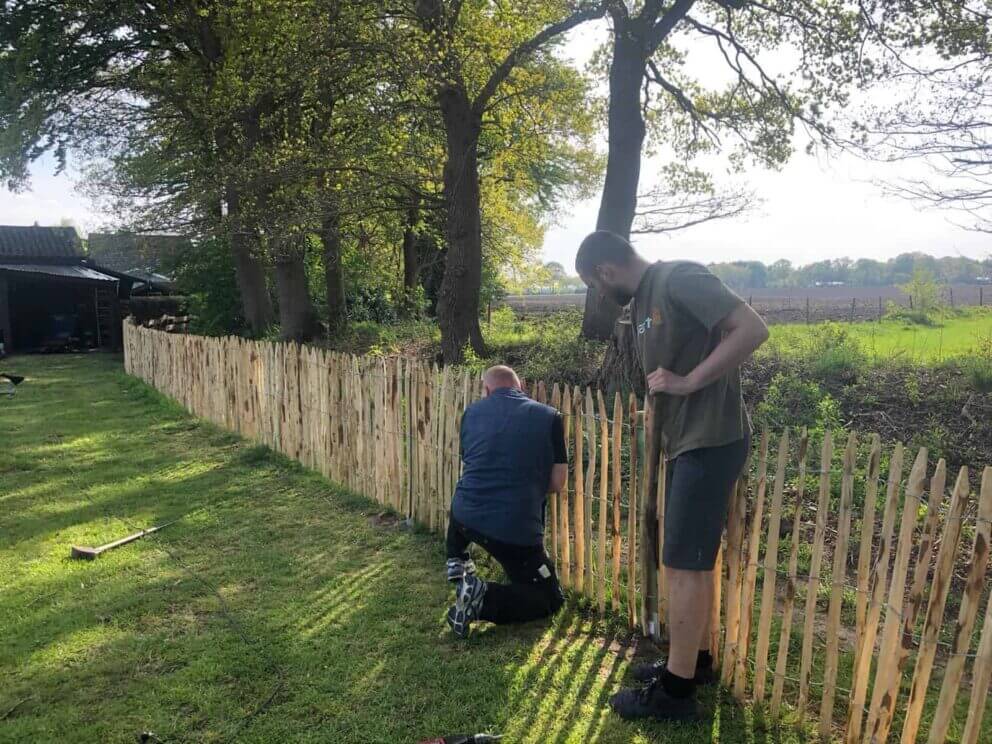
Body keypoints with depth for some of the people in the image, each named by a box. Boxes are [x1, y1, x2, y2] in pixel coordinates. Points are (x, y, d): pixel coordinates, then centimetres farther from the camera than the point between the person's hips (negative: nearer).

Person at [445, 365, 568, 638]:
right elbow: (557, 483, 2)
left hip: (467, 517, 5)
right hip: (516, 530, -4)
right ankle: (484, 598, -7)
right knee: (551, 599, 14)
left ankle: (457, 563, 34)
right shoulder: (549, 417, 0)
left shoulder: (472, 412, 8)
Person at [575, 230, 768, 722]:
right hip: (686, 441, 10)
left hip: (710, 441, -10)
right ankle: (695, 660, 35)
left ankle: (675, 692, 10)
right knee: (694, 560, 19)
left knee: (683, 564, -2)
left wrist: (690, 381, -21)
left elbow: (753, 329, -22)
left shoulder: (679, 278, -14)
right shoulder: (643, 301, 15)